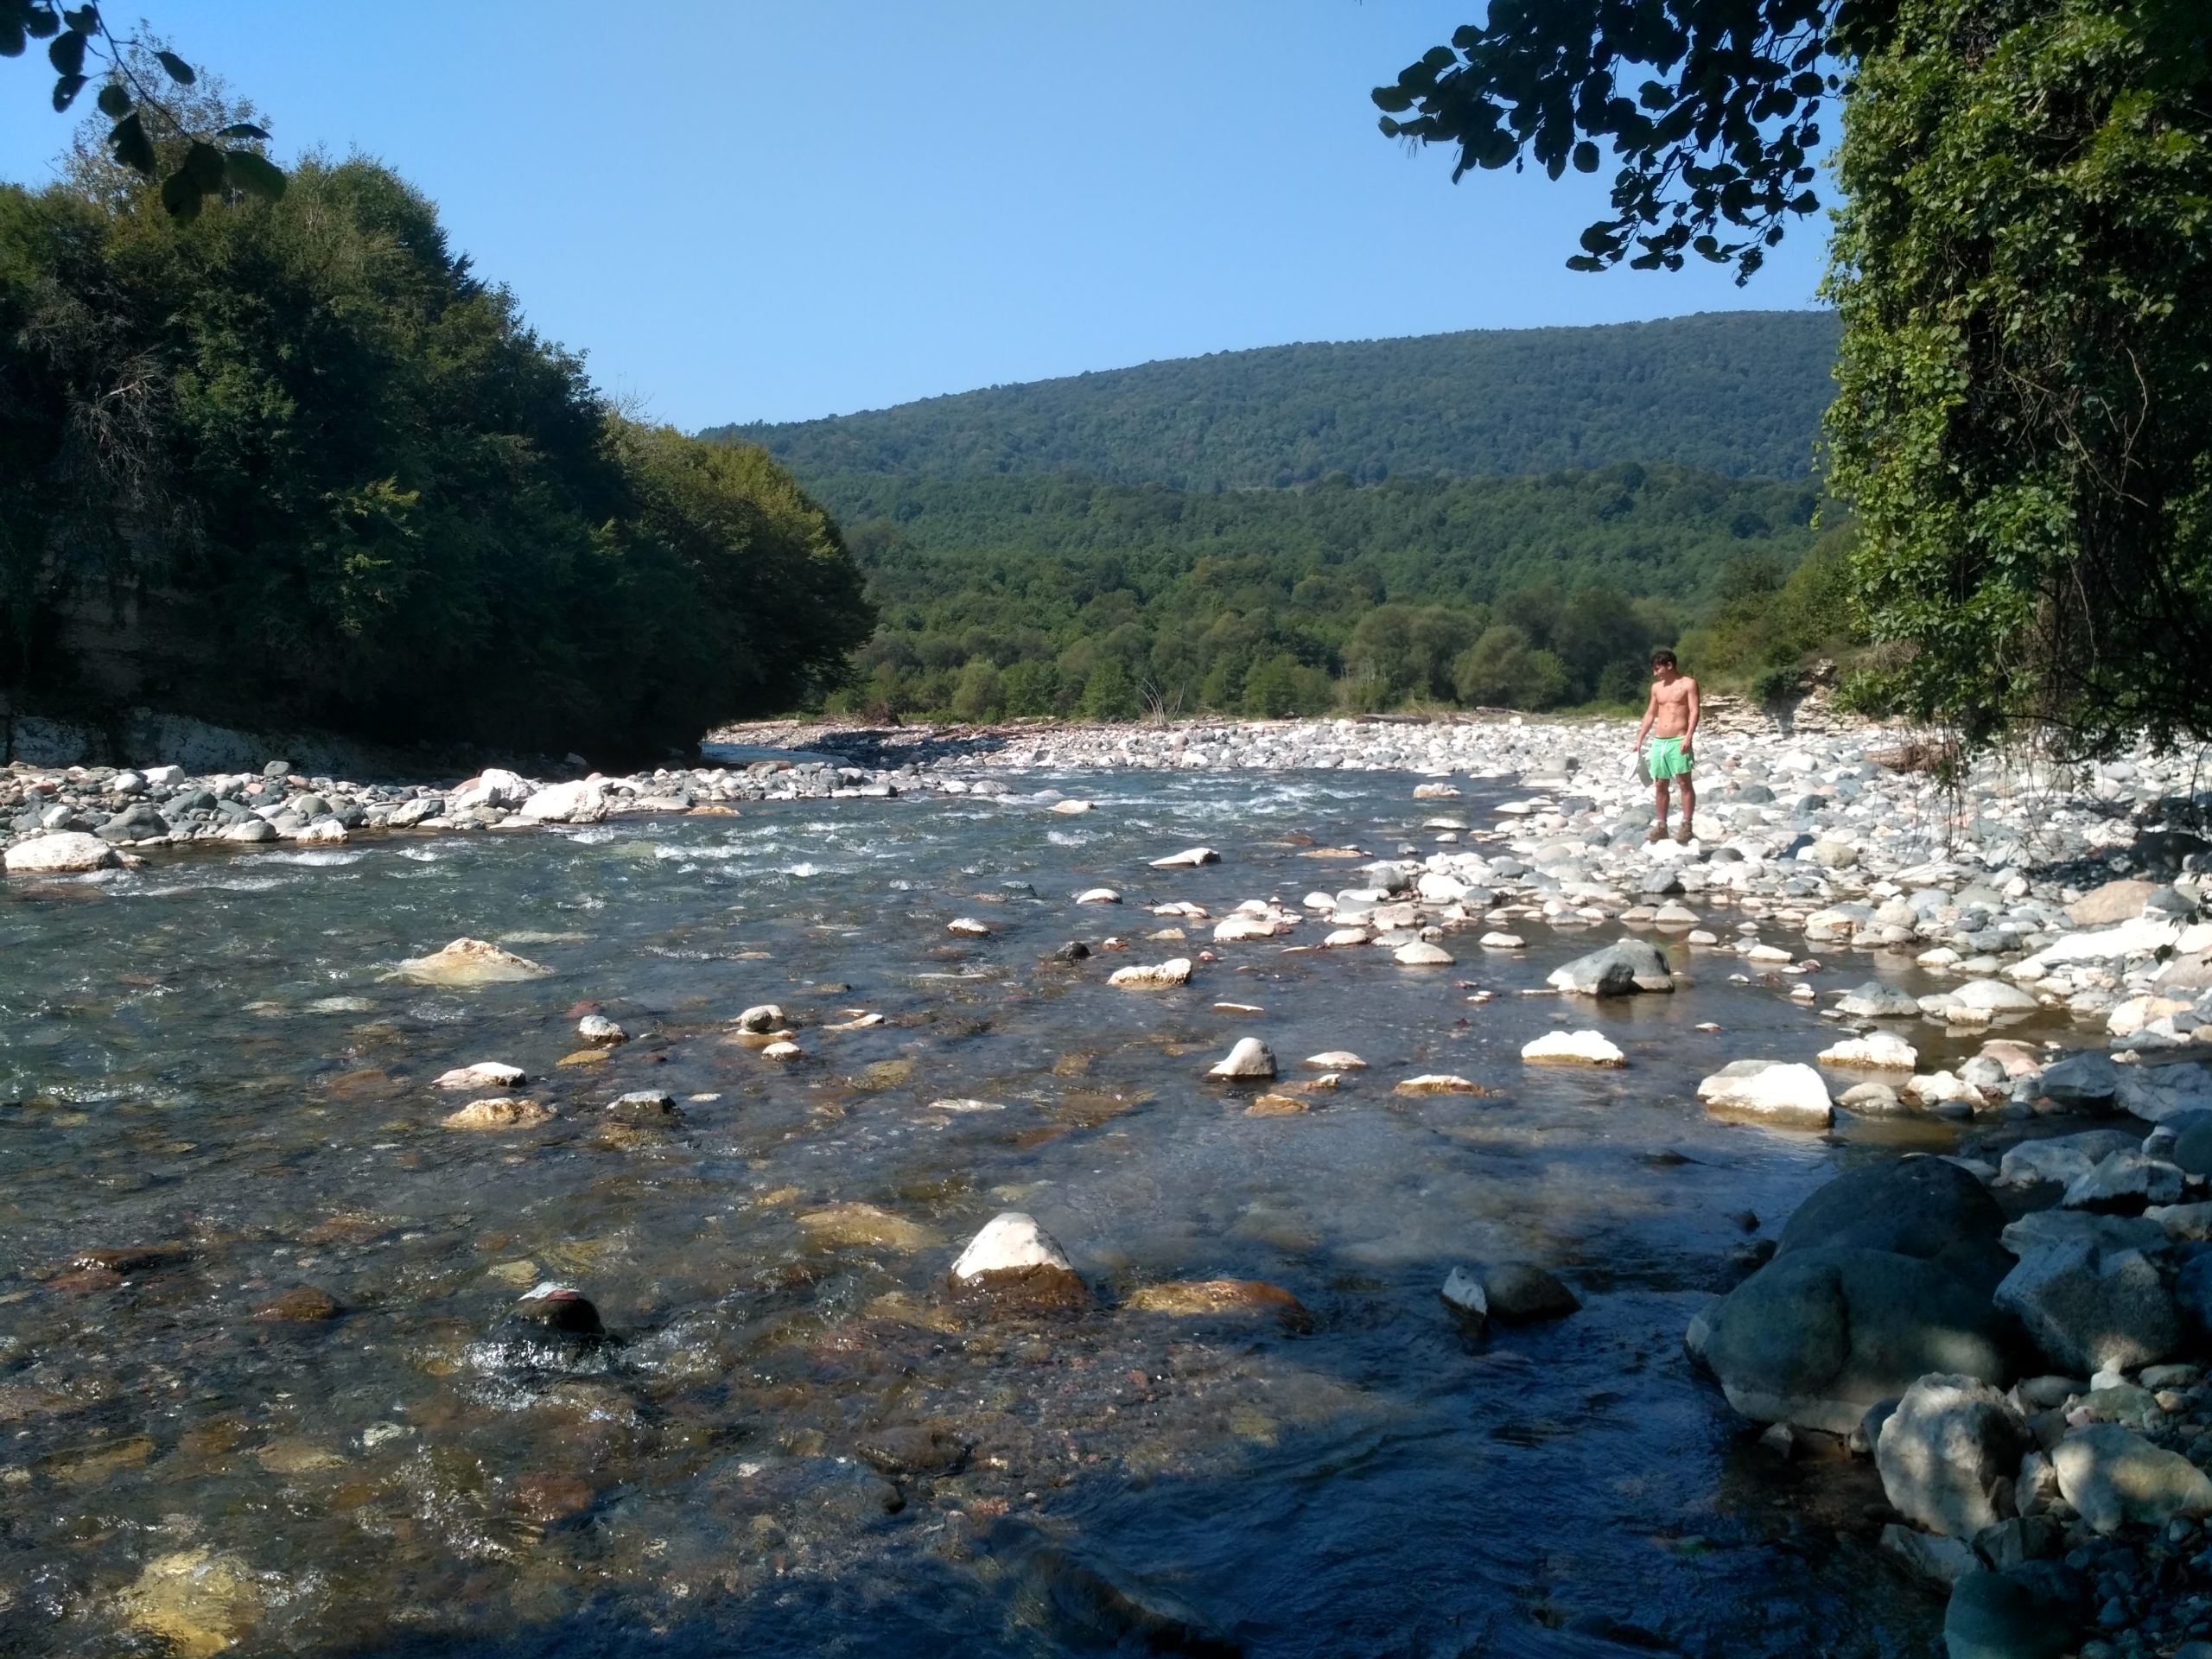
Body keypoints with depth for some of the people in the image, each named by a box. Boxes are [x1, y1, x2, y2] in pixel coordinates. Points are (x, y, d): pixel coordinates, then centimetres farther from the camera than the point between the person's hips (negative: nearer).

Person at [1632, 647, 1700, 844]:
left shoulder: (1688, 684, -3)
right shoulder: (1656, 687, 15)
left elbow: (1695, 711, -11)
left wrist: (1689, 736, -22)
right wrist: (1639, 739, 16)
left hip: (1678, 741, -6)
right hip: (1658, 742, 6)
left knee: (1685, 783, -6)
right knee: (1659, 785, 7)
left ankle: (1686, 825, -5)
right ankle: (1661, 825, 12)